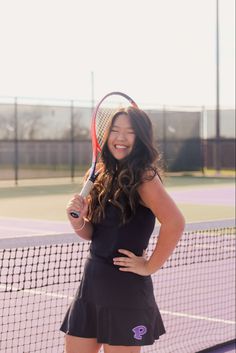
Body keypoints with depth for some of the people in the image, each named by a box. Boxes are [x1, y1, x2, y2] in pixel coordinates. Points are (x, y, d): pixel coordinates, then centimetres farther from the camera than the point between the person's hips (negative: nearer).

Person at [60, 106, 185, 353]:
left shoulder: (144, 177, -13)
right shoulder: (105, 176, 9)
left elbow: (175, 223, -27)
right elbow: (91, 233, 12)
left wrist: (150, 266, -17)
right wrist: (77, 219, -9)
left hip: (126, 288, -7)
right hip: (90, 283, 7)